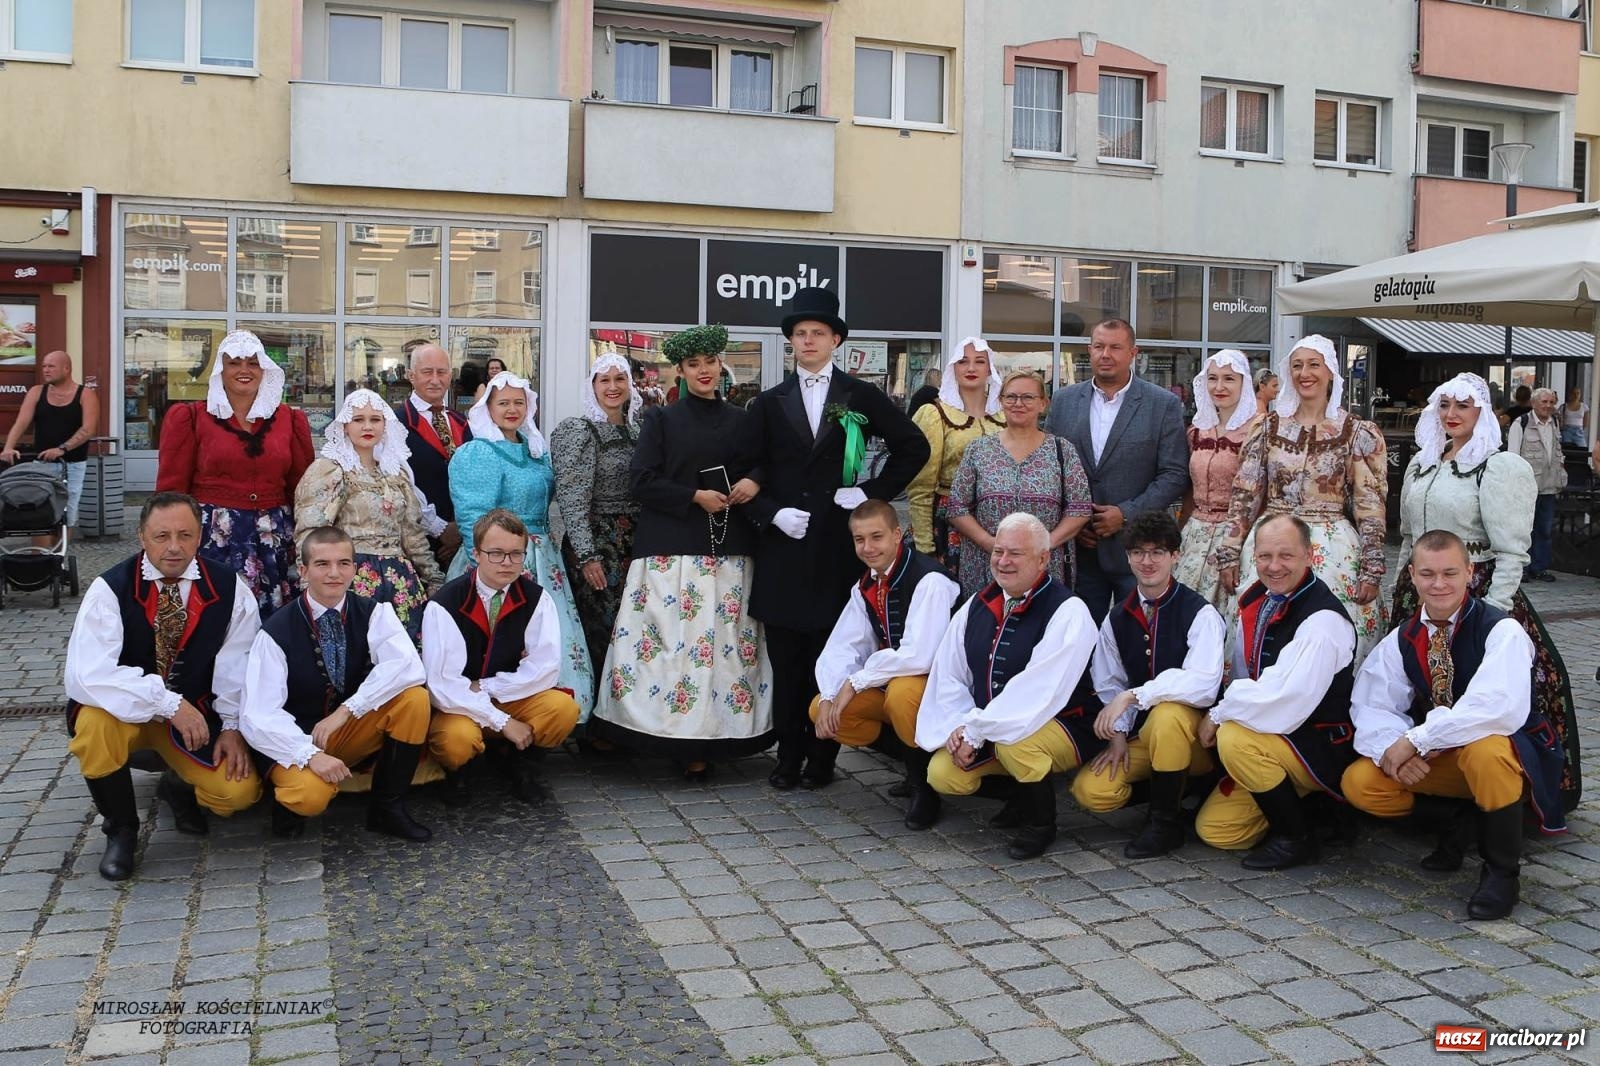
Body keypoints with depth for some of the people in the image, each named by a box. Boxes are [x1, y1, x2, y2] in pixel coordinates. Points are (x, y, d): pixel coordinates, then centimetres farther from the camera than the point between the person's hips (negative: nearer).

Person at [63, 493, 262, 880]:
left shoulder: (229, 588, -8)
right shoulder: (110, 589, -16)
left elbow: (239, 666, -5)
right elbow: (87, 674, -27)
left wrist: (233, 726, -16)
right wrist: (168, 703, -33)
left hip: (195, 714, 1)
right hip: (124, 712, -1)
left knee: (240, 790, -21)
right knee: (95, 724, -36)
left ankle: (179, 785, 18)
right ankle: (120, 830, -8)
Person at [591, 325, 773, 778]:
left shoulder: (741, 421, 13)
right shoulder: (661, 419, 6)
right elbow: (641, 480, -2)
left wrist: (754, 483, -5)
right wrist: (696, 496, -10)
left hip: (729, 550, 2)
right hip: (671, 550, -2)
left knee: (724, 641, -2)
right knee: (668, 638, -8)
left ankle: (703, 744, 4)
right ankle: (676, 736, 2)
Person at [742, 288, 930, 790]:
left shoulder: (862, 397, 7)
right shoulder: (768, 404, 12)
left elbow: (914, 446, 8)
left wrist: (873, 492, -1)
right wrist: (772, 513, -6)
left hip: (838, 545, -1)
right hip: (783, 546, 2)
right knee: (786, 657, 3)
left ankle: (822, 756, 11)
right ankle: (789, 755, 12)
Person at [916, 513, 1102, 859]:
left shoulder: (1068, 613, -18)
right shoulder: (977, 607, 4)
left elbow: (1038, 691, -27)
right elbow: (948, 676, 4)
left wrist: (975, 733, -26)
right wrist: (960, 727, -14)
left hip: (1063, 729, -6)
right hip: (986, 730, 7)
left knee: (1012, 741, -35)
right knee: (942, 774, -12)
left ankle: (1040, 822, -6)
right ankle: (1021, 798, 15)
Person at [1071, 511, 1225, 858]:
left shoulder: (1200, 613, -12)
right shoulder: (1117, 619, 6)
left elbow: (1203, 685, -26)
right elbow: (1109, 685, 9)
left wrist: (1132, 696, -30)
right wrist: (1117, 734, -8)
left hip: (1191, 733, -5)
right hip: (1140, 734, 5)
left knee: (1167, 714, -39)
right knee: (1090, 790, -18)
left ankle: (1166, 821, -18)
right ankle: (1172, 790, 9)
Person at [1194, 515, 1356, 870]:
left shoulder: (1323, 621, -25)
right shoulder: (1254, 600, 1)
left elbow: (1286, 705, -32)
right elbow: (1242, 677, 9)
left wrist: (1219, 712, -19)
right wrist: (1225, 710, -12)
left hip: (1324, 750, -7)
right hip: (1267, 741, 8)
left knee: (1235, 738, -33)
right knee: (1213, 829, 1)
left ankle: (1297, 838, -11)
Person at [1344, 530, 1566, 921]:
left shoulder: (1502, 631, -19)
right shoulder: (1402, 639, -2)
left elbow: (1502, 707, -35)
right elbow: (1370, 705, -6)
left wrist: (1416, 739, -35)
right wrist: (1392, 747, -29)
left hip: (1507, 753, -5)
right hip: (1437, 759, 5)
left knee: (1483, 748, -40)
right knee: (1359, 783, -17)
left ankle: (1501, 870, -16)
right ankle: (1445, 820, 11)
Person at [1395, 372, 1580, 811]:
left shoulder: (1501, 467, -8)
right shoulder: (1421, 464, 14)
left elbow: (1511, 553, -12)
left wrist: (1492, 613, -17)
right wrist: (1399, 593, 17)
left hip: (1476, 594, -6)